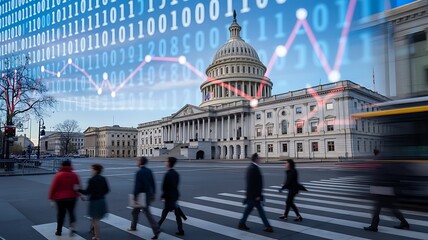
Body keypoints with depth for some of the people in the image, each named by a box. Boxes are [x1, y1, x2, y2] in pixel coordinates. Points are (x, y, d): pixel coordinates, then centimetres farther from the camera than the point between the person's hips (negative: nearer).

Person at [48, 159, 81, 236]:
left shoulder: (58, 175, -9)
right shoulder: (74, 175, 1)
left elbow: (53, 187, -11)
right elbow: (78, 187, 7)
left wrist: (51, 197, -3)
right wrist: (77, 194, 22)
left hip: (60, 198, -2)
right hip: (72, 198, 2)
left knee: (61, 215, 10)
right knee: (71, 213, 17)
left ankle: (59, 231, 19)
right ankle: (72, 227, 1)